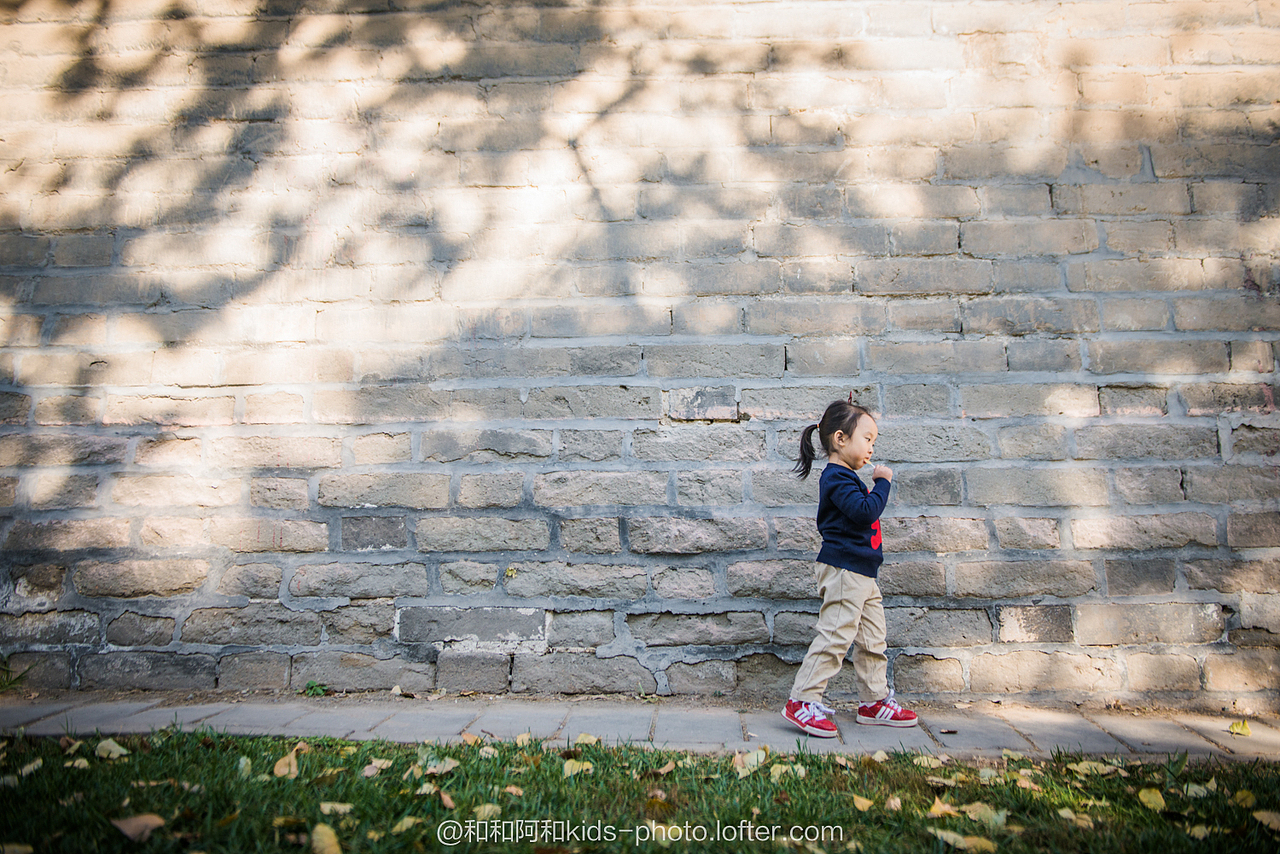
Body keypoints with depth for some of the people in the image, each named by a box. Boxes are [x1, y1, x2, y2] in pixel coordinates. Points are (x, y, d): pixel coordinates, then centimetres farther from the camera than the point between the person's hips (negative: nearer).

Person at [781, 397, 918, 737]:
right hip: (843, 569, -11)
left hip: (863, 573, 11)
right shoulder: (836, 477, -14)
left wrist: (876, 489, 16)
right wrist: (882, 483, -14)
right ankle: (801, 701, -7)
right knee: (835, 635, -12)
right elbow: (865, 512, -24)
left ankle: (874, 700, 25)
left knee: (873, 639, 15)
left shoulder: (847, 477, 20)